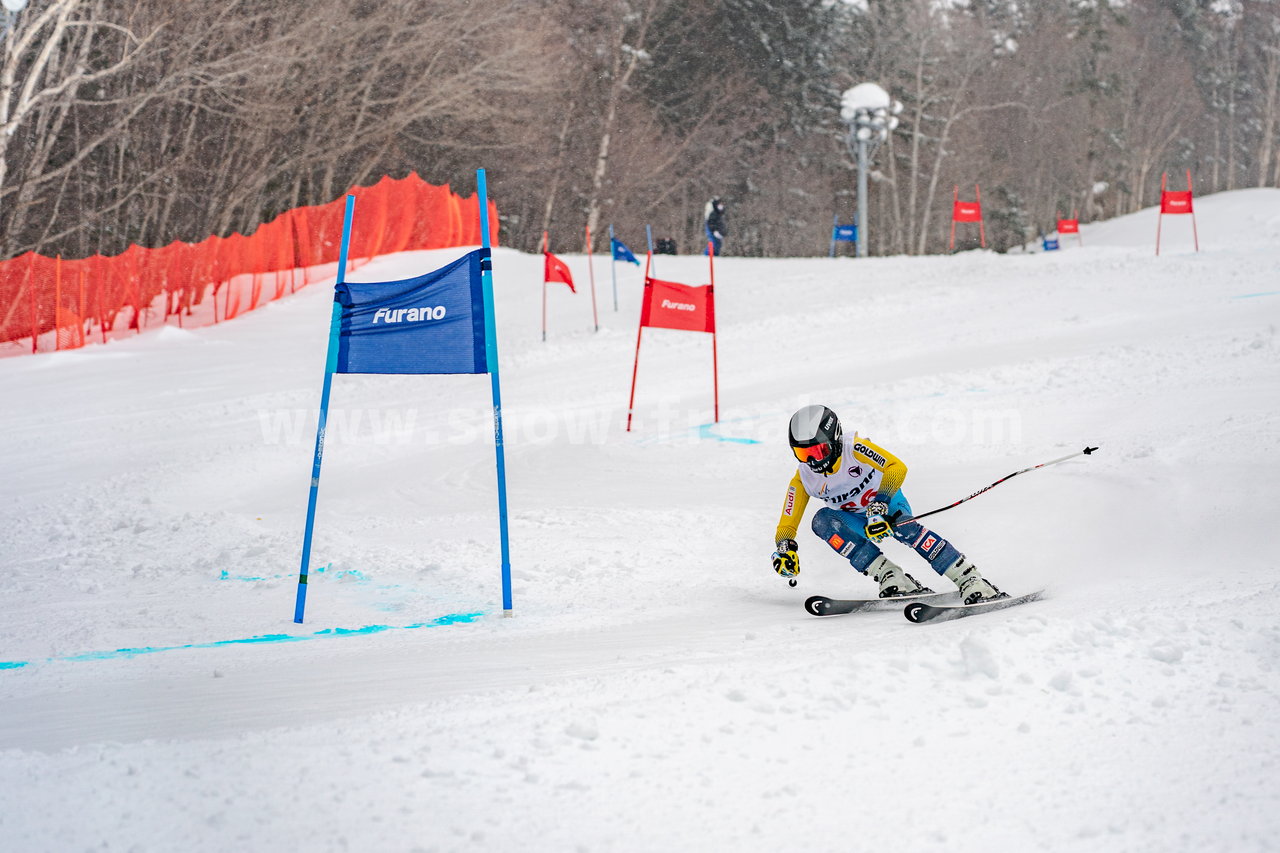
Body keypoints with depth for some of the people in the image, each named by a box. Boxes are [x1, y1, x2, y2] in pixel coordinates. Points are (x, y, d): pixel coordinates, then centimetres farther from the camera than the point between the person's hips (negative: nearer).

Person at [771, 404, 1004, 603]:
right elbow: (787, 525, -10)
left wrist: (879, 505, -45)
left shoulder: (854, 449, -26)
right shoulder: (803, 479, -14)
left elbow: (897, 468, -35)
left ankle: (971, 581, -37)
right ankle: (890, 576, -35)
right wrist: (785, 550, -30)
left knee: (905, 528, -35)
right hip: (856, 521, 4)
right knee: (822, 520, -26)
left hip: (887, 501, -4)